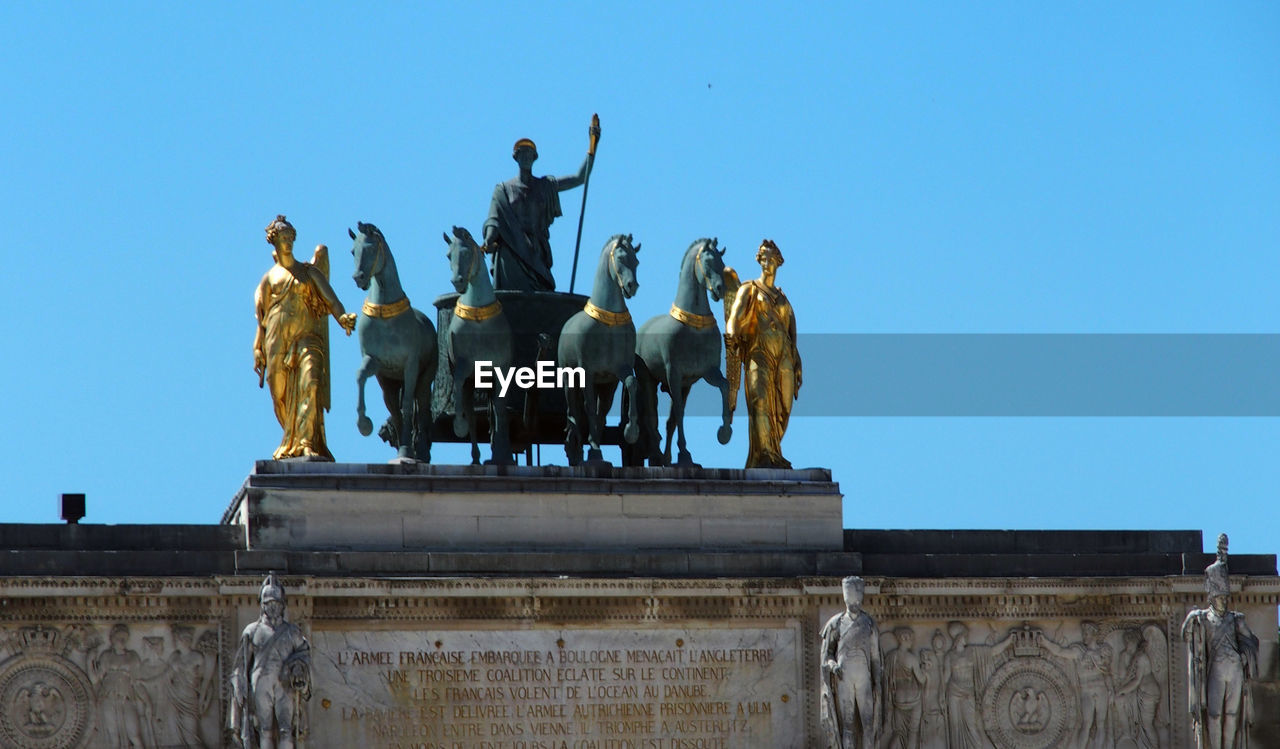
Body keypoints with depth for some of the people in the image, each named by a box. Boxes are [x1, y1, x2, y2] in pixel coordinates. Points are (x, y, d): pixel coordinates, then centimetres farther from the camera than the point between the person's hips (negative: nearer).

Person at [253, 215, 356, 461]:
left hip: (306, 338, -1)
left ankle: (307, 445, -25)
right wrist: (258, 350, 8)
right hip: (278, 340, 1)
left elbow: (329, 296, 1)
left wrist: (342, 316, -19)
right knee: (282, 397, -1)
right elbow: (261, 316, 14)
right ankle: (293, 445, 16)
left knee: (310, 386, -19)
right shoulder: (270, 277, 14)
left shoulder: (310, 272, 13)